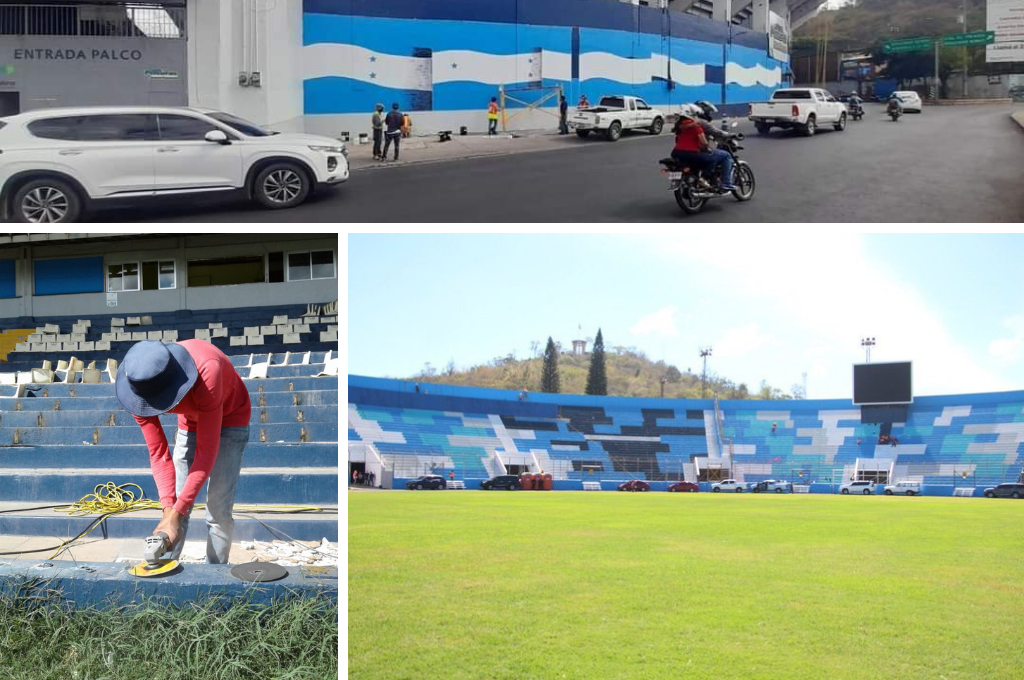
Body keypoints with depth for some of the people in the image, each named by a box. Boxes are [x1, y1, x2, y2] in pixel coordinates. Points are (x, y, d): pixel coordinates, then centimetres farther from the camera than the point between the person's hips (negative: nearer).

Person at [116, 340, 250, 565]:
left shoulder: (206, 371, -43)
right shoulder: (140, 386, -27)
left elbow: (206, 452, -38)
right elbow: (158, 453, -21)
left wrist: (176, 513, -38)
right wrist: (169, 509, -33)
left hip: (229, 418, -4)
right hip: (190, 422, 4)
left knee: (218, 510, -11)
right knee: (175, 503, -1)